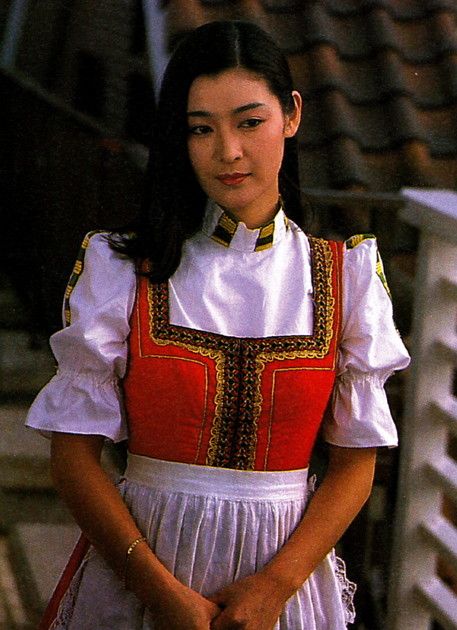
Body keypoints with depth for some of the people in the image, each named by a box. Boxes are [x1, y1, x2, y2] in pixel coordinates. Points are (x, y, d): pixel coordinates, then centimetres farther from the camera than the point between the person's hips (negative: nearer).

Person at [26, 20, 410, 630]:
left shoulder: (345, 274, -3)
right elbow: (75, 454, -7)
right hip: (134, 569, -1)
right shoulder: (120, 269, -6)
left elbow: (356, 461, -2)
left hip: (286, 568, 1)